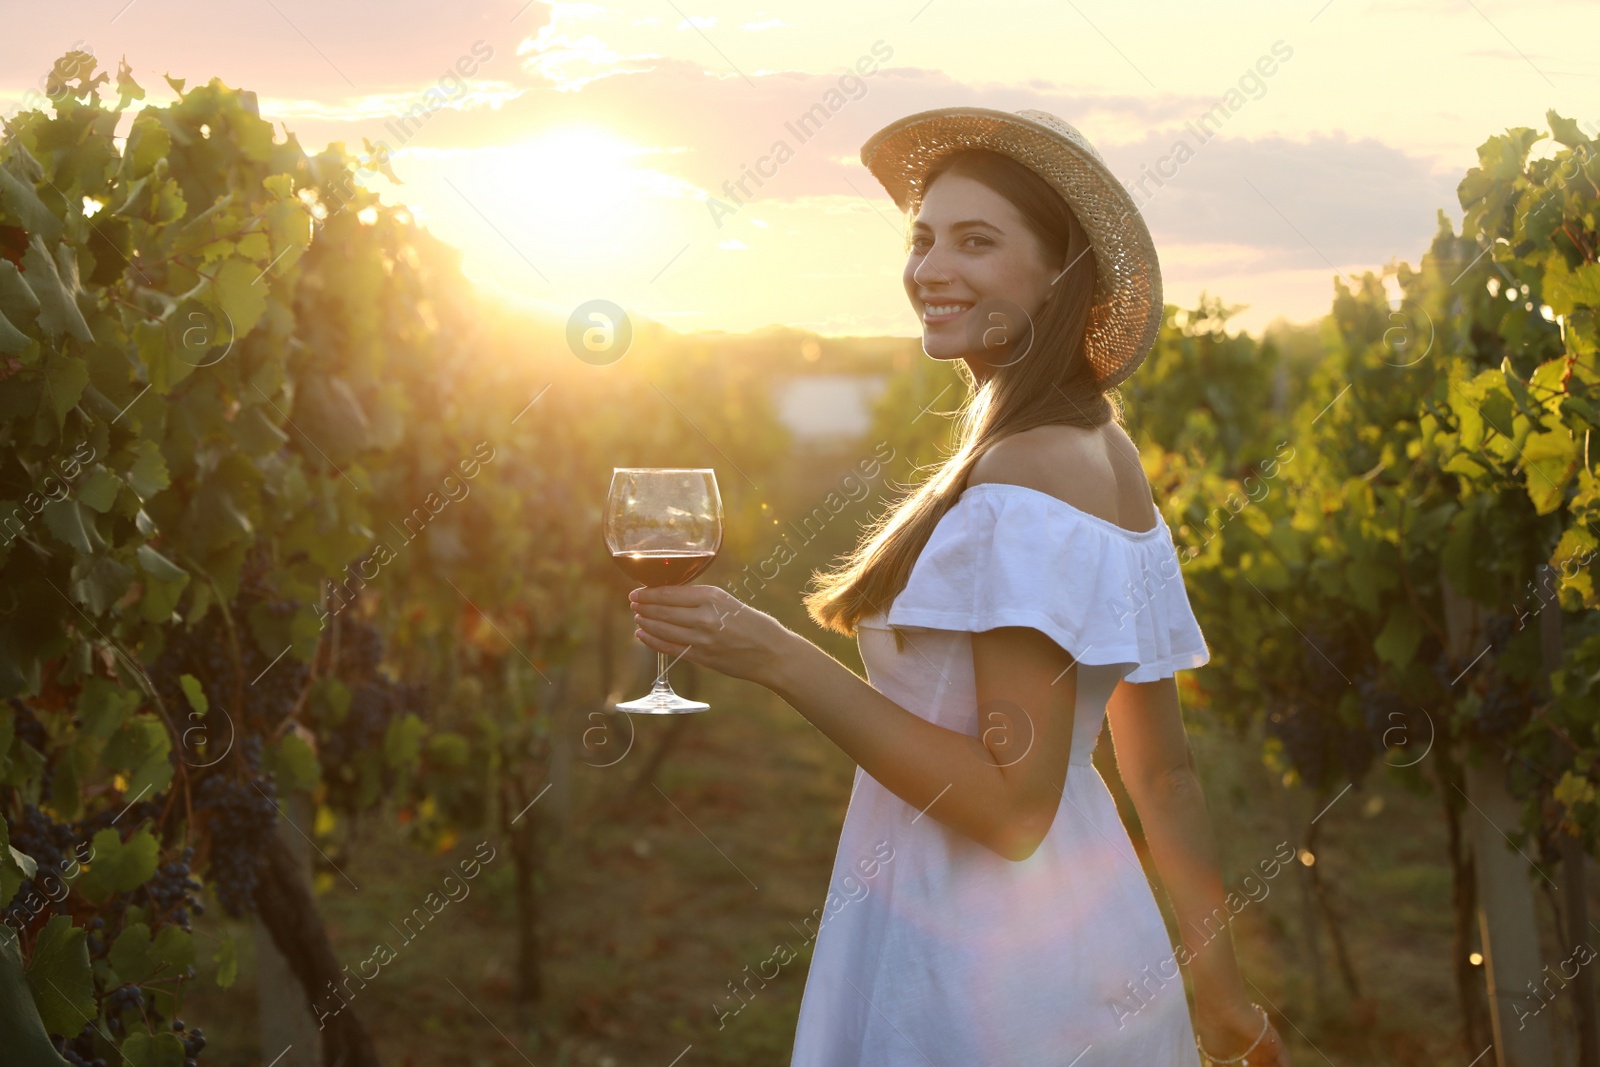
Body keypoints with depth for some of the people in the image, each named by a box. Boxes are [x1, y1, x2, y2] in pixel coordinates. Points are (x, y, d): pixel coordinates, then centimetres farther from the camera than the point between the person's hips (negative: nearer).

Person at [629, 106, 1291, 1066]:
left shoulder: (1027, 476, -22)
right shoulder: (1105, 455, 7)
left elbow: (1013, 808, -25)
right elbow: (1164, 770, 11)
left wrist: (777, 656, -24)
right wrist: (1220, 986, 17)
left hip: (976, 983, -8)